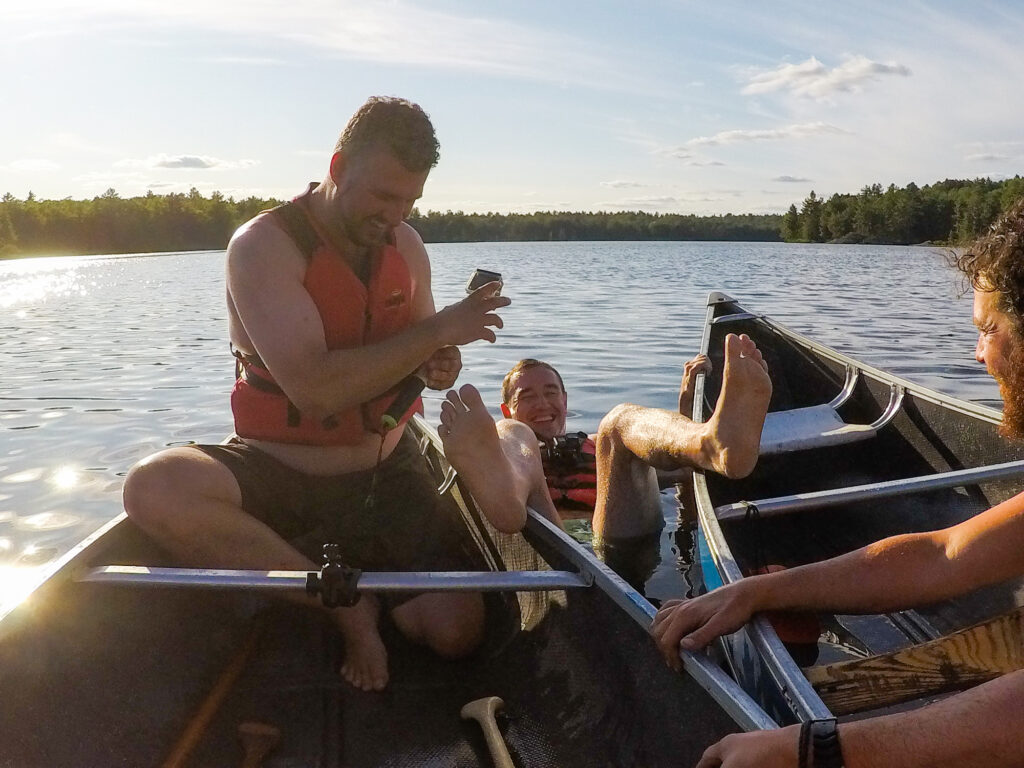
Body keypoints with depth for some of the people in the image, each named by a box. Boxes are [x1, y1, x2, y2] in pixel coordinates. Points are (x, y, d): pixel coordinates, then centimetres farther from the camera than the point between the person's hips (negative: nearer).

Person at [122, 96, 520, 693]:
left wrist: (439, 365, -9)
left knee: (457, 632, -16)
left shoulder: (406, 245, 2)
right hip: (279, 470, -2)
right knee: (155, 489, -34)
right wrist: (439, 329, -25)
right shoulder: (264, 245, -16)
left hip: (386, 471, 3)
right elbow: (314, 390, -28)